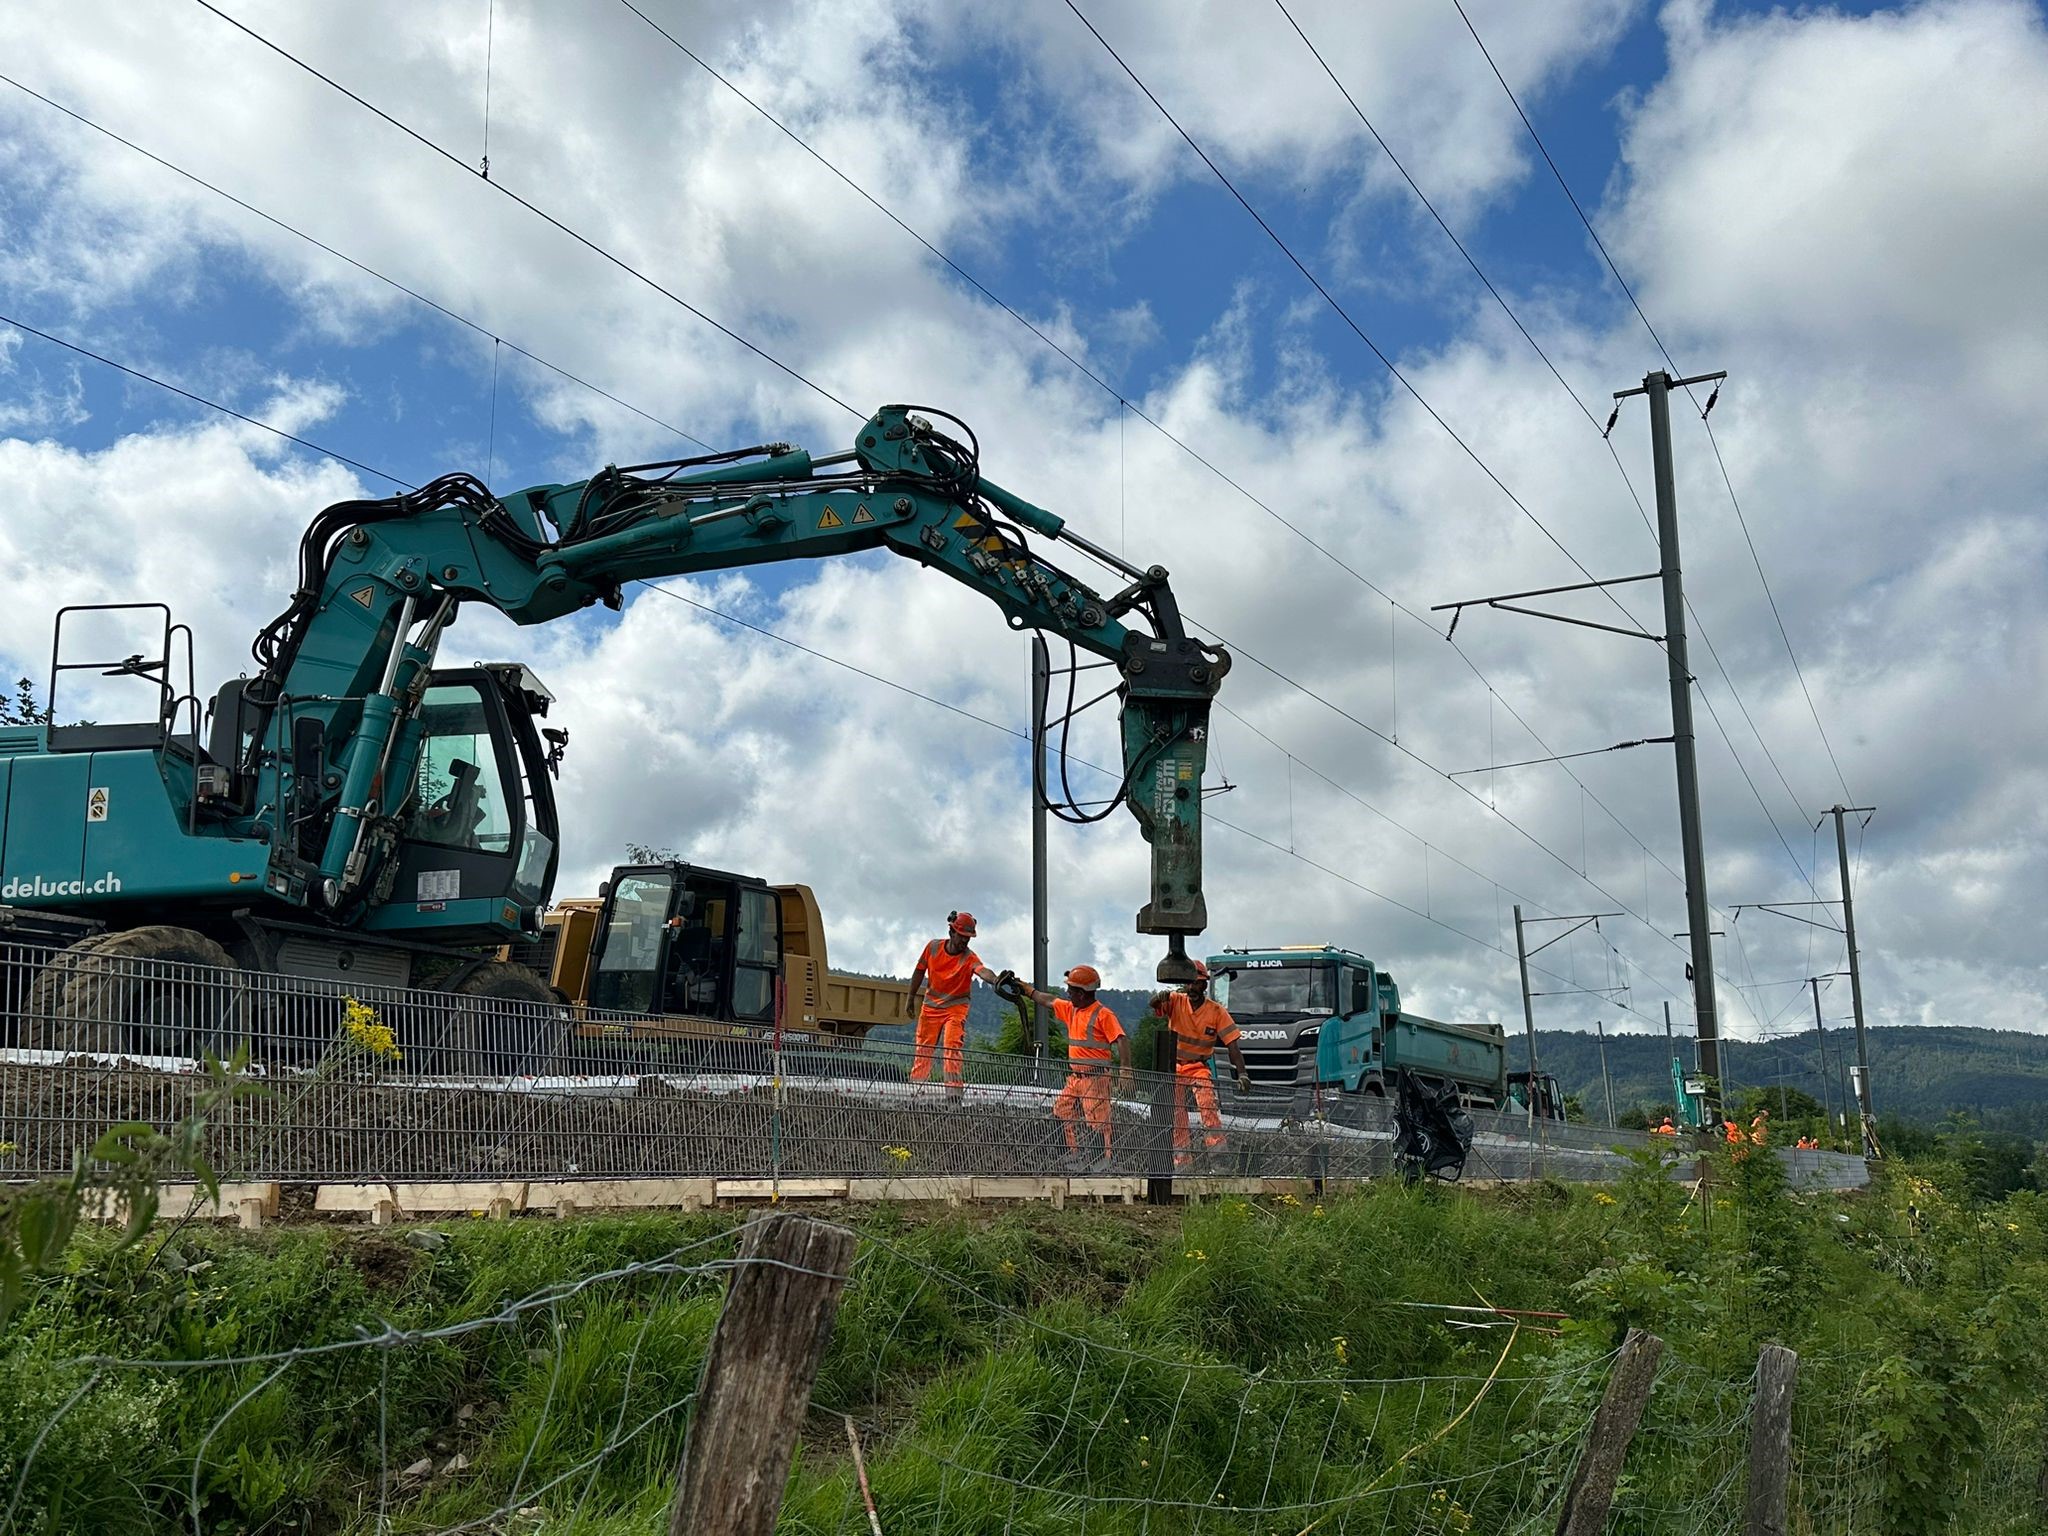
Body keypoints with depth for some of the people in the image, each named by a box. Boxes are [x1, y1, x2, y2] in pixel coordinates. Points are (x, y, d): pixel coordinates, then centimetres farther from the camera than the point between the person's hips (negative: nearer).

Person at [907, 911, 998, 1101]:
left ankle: (954, 1088, -17)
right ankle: (917, 1083, 20)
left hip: (956, 1007, -3)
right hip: (930, 1005, 3)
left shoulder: (969, 957, -19)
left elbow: (982, 970, -41)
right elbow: (919, 972, 5)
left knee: (952, 1045, -17)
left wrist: (995, 980, -64)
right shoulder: (933, 947, -9)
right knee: (923, 1048, 8)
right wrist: (911, 999, 12)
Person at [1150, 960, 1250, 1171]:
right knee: (1176, 1115, 3)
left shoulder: (1217, 1011, -8)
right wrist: (1162, 998, -51)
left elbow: (1232, 1045, -10)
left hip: (1199, 1067, -2)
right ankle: (1181, 1159, 12)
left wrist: (1242, 1073, -23)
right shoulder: (1176, 1001, -6)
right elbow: (1154, 1005, -26)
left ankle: (1216, 1145, -28)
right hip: (1174, 1067, 2)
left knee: (1207, 1105, -27)